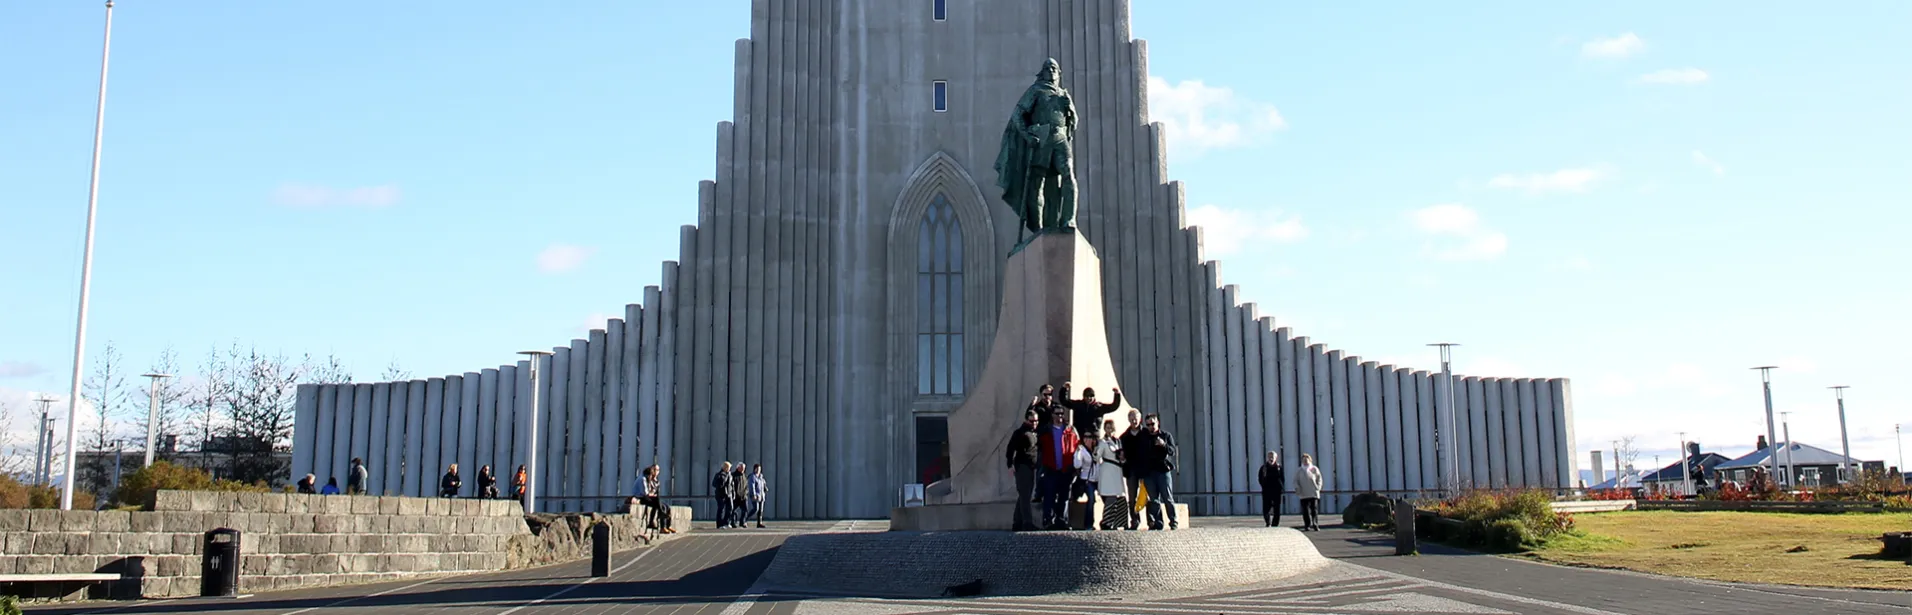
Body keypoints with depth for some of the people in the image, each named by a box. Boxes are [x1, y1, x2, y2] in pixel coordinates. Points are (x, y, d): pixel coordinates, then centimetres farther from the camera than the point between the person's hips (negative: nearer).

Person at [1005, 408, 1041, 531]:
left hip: (1033, 468, 8)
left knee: (1024, 496, 10)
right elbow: (1011, 449, -9)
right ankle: (1027, 523, -19)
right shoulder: (1020, 433, -4)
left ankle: (1018, 523, 16)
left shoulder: (1036, 433, 17)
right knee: (1025, 496, -12)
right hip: (1022, 467, -8)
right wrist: (1010, 464, -18)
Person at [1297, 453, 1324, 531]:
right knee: (1305, 511, -1)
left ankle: (1315, 525, -7)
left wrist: (1318, 488, -5)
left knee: (1314, 510, -6)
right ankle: (1307, 526, 3)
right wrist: (1297, 488, -6)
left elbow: (1319, 479, 9)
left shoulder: (1314, 469, 8)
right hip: (1303, 495, 1)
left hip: (1314, 493, -1)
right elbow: (1296, 481, 11)